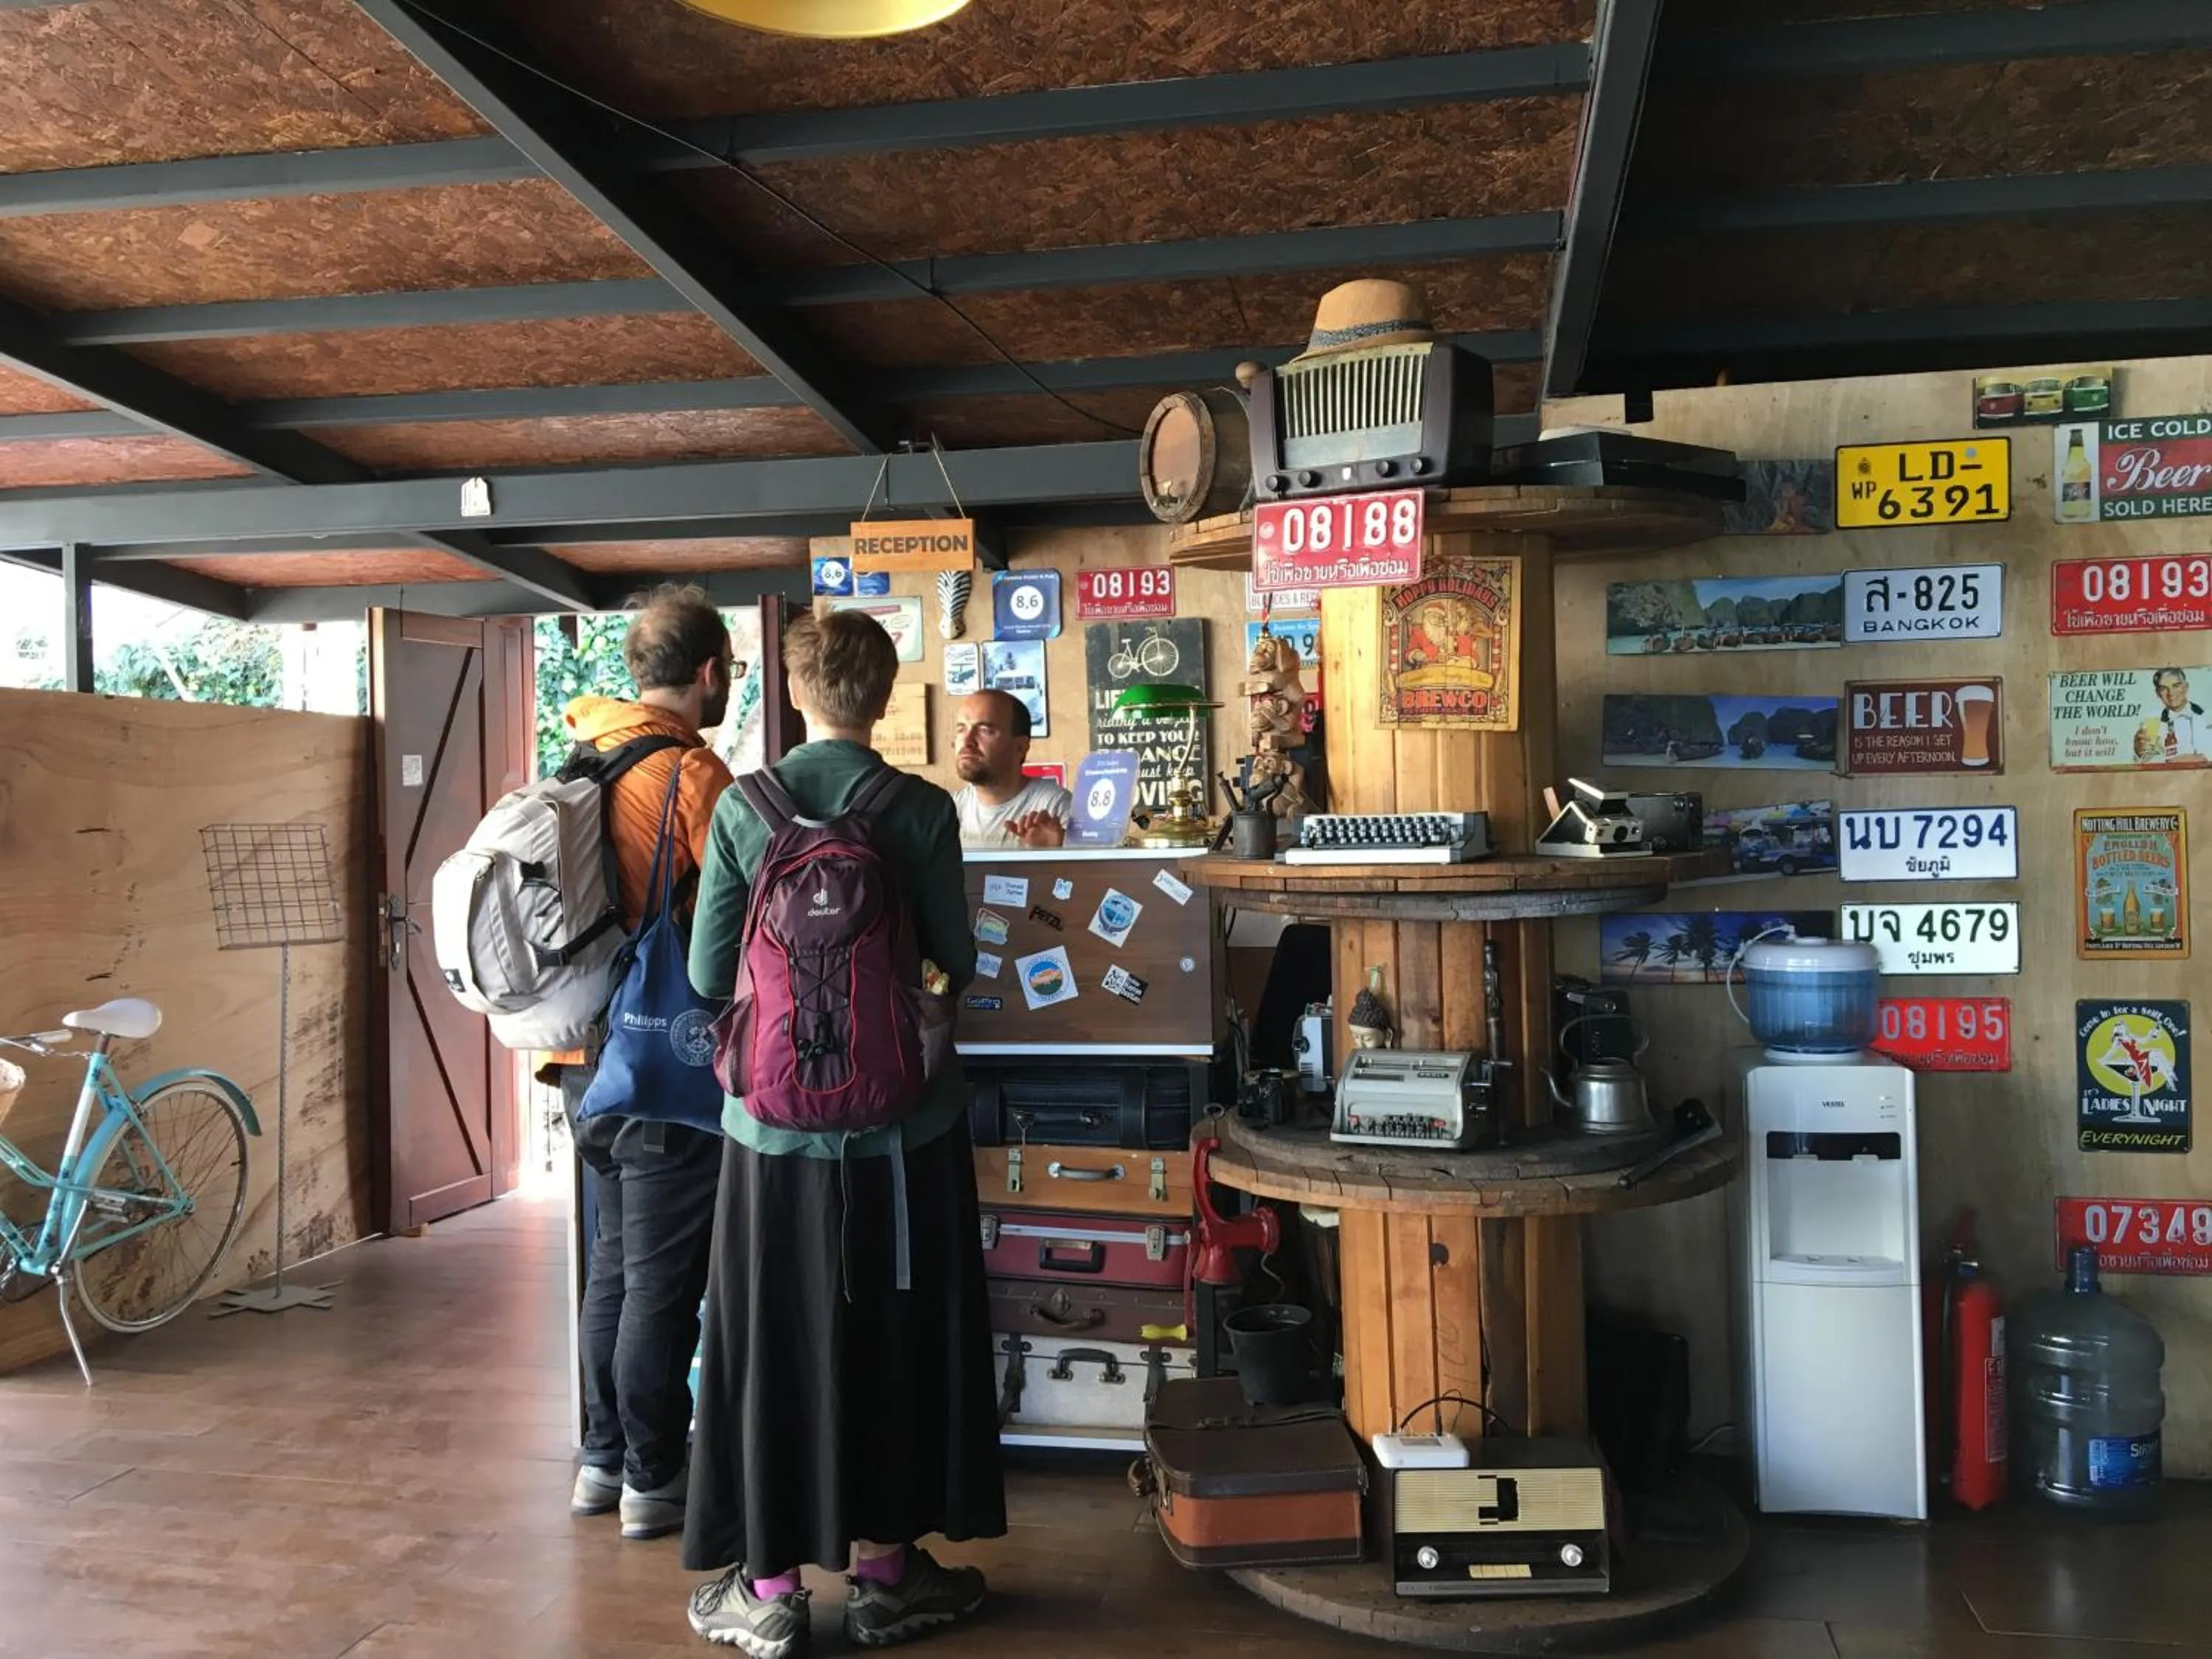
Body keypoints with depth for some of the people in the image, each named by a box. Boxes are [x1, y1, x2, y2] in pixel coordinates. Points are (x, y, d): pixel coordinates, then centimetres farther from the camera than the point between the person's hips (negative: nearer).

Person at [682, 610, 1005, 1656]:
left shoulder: (742, 808, -6)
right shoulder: (922, 812, -9)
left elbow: (710, 972, -4)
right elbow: (956, 966, -4)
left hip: (774, 1118, 1)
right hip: (899, 1120, 0)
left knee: (769, 1341, 12)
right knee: (894, 1340, 14)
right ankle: (883, 1569, 27)